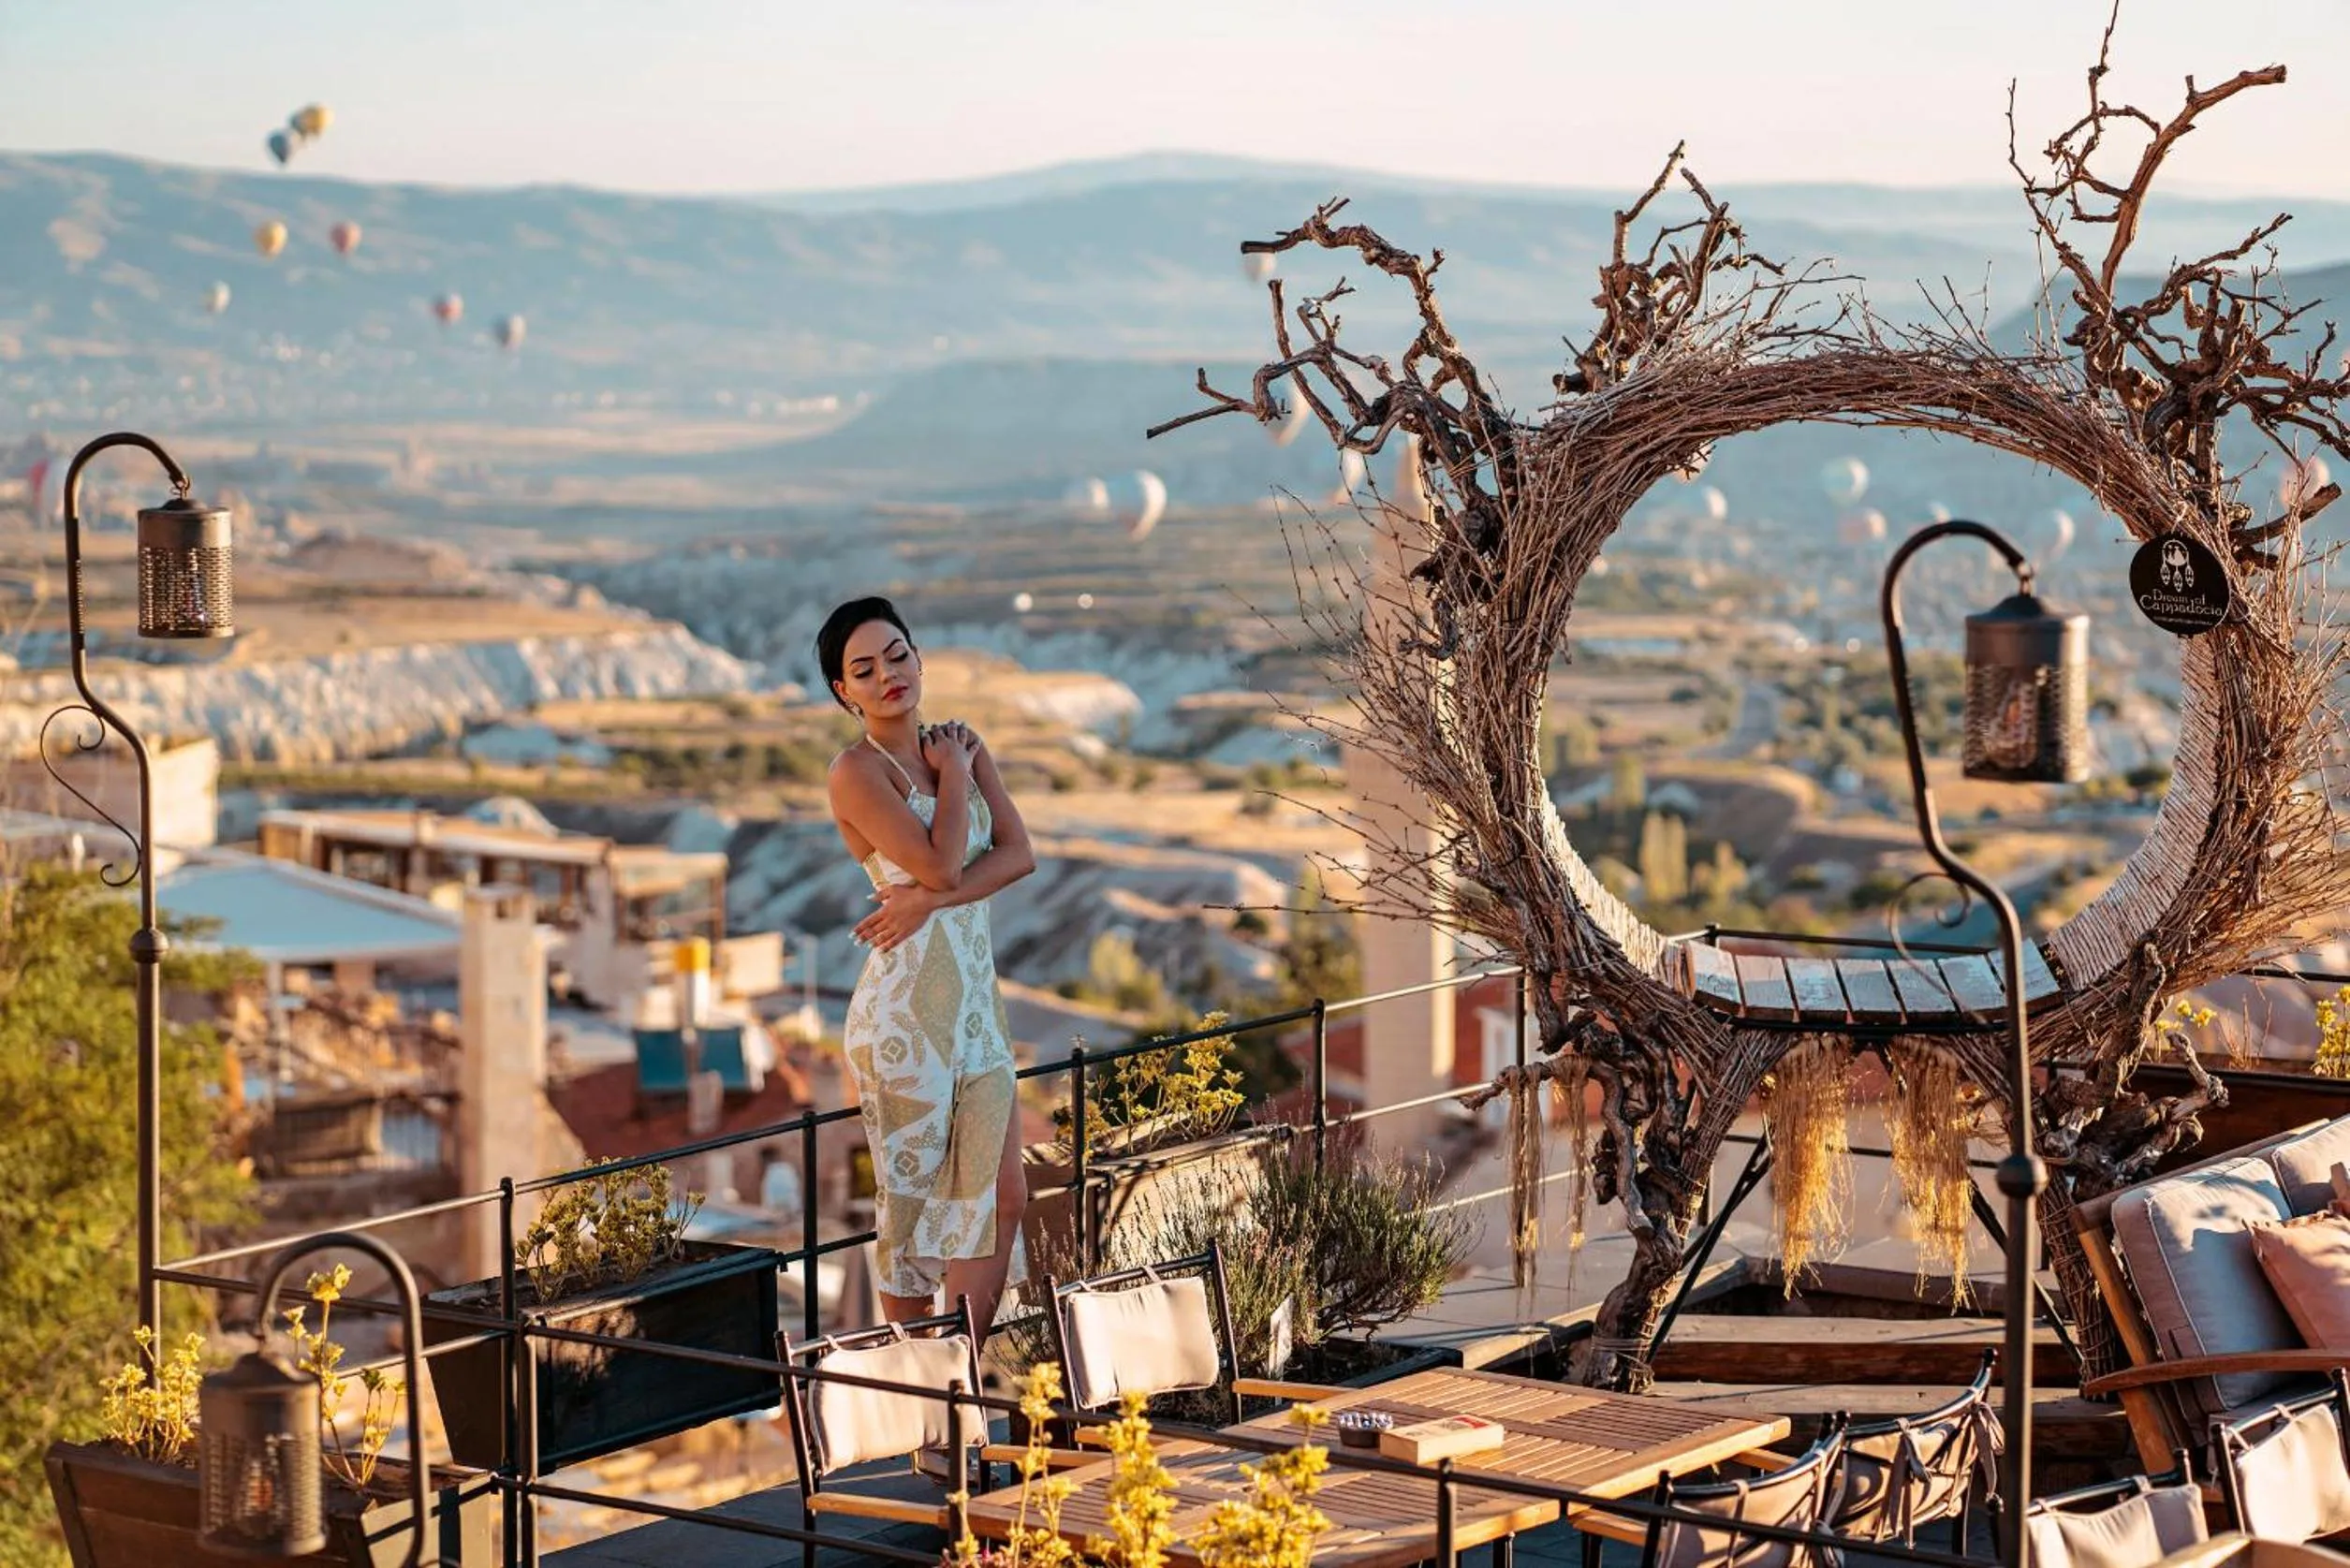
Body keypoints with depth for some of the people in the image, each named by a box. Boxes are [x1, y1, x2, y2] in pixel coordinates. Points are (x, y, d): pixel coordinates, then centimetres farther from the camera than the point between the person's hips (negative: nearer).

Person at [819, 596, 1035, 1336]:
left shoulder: (960, 745, 10)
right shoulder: (857, 770, -11)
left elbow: (1019, 854, -1)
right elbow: (941, 864, -21)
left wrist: (929, 901, -15)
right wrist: (953, 777, -7)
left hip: (976, 998, 7)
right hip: (907, 1006, -7)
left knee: (1004, 1196, 7)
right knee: (914, 1199, 2)